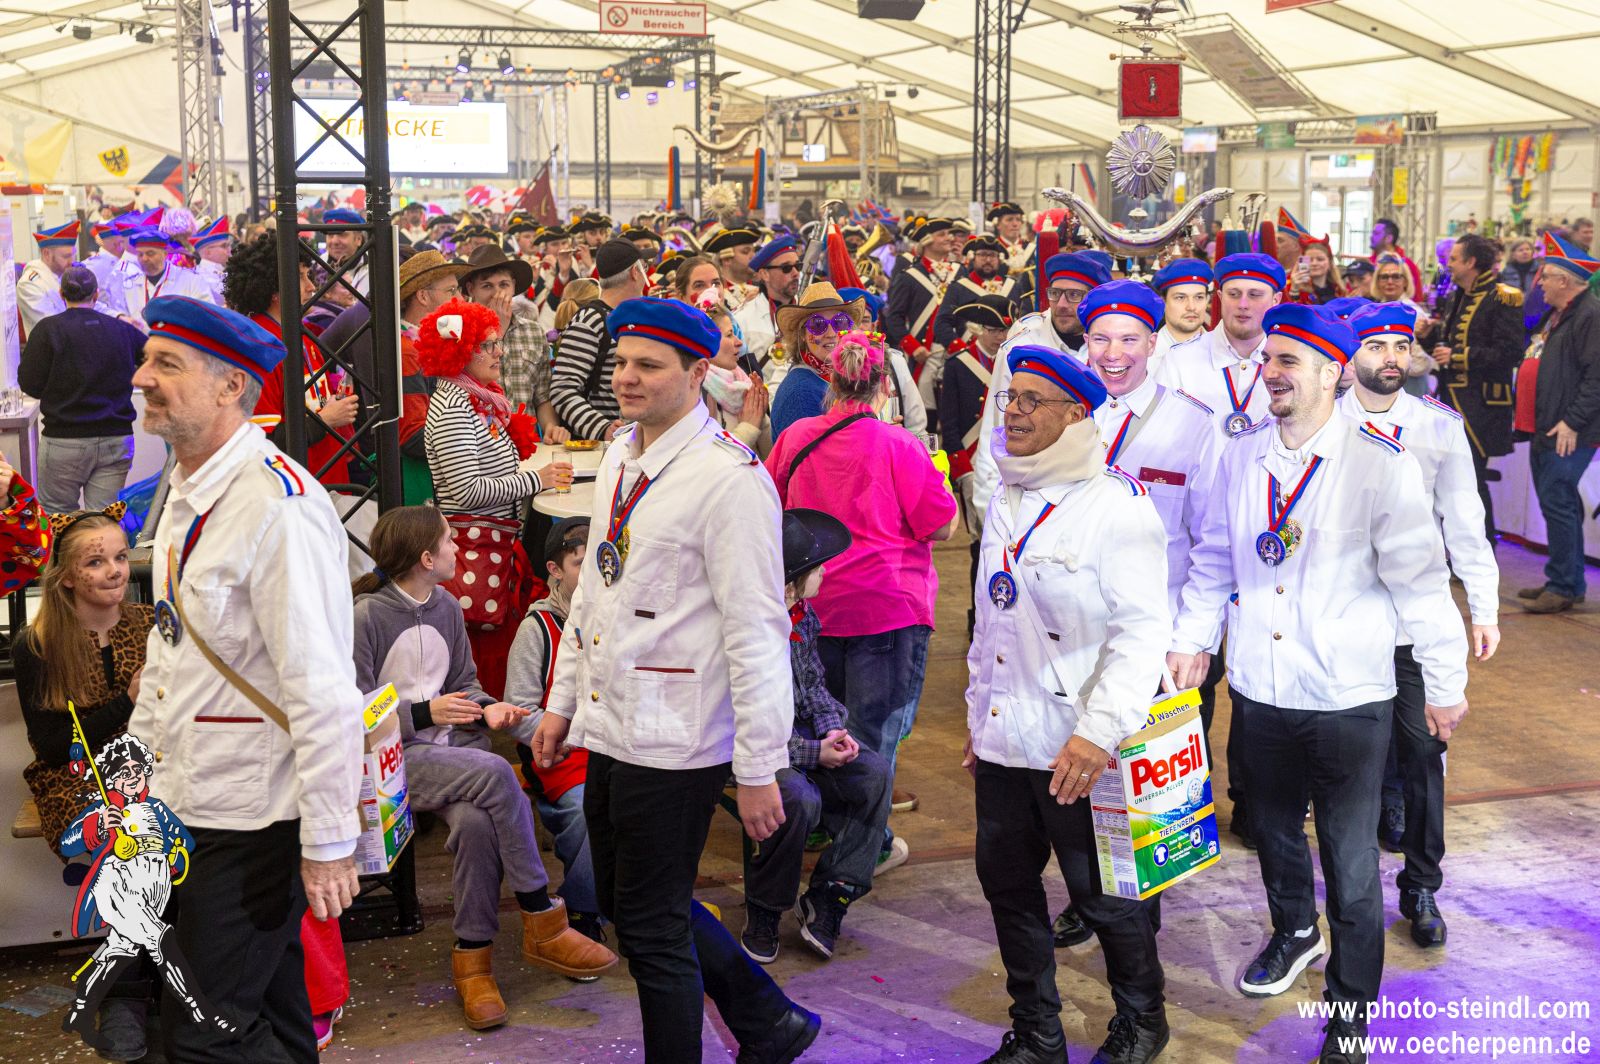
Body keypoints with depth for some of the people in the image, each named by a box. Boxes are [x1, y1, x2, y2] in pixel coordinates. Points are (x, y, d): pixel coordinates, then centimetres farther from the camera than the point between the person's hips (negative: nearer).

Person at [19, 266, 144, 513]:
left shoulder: (48, 329, -6)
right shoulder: (123, 330, 2)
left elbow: (30, 384, -7)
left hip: (64, 440, -2)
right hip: (116, 438, 2)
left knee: (57, 515, 12)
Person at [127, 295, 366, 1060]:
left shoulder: (279, 506, -21)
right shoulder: (184, 496, 9)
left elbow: (322, 688, -23)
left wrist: (329, 843, -21)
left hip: (256, 818, -9)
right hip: (187, 809, 9)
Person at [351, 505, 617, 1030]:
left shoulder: (447, 607, 11)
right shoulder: (367, 616, -9)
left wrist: (486, 709, -1)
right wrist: (425, 713, -15)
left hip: (453, 742, 5)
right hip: (396, 755, -5)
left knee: (476, 821, -29)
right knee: (493, 772, -31)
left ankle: (473, 957, -15)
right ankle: (543, 923, -18)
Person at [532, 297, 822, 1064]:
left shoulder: (729, 477, -17)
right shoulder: (620, 459, 10)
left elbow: (756, 631, -18)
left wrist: (759, 769, -18)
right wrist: (563, 702, 20)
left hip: (673, 742, -9)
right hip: (609, 728, 9)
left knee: (651, 927, 2)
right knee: (633, 905, 20)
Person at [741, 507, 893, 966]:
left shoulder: (803, 618, 4)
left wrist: (831, 728, -3)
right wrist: (814, 753, -21)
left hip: (800, 734, 8)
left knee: (875, 774, -12)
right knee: (801, 799, -34)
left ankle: (827, 900, -8)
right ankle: (763, 911, -8)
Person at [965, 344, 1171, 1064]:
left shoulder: (1117, 505, -13)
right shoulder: (1006, 502, 11)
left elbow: (1142, 629, -18)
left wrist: (1098, 731, -25)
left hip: (1080, 752, -7)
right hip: (1004, 742, 7)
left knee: (1104, 897, 6)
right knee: (1009, 889, 14)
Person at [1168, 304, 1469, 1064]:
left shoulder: (1380, 465, -14)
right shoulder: (1241, 457, 0)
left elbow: (1420, 581, -9)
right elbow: (1214, 560, 12)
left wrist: (1446, 683, -5)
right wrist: (1191, 642, 7)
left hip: (1347, 697, -5)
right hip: (1259, 687, 5)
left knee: (1349, 859, 4)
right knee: (1273, 827, 24)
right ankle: (1294, 930, 52)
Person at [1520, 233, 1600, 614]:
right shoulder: (1562, 314, 17)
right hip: (1548, 430, 10)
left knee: (1557, 503, -8)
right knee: (1558, 503, 14)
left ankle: (1564, 586, -1)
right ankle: (1567, 580, 22)